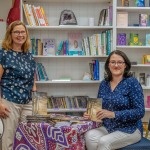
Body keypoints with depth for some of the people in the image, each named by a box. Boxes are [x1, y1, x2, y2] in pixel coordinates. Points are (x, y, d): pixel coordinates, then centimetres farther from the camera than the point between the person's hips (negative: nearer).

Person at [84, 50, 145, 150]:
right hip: (107, 127, 4)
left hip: (129, 129, -4)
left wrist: (113, 114, -24)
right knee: (89, 135, -26)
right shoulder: (104, 84, 7)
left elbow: (140, 111, -15)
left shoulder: (132, 82, -9)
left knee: (104, 142, -30)